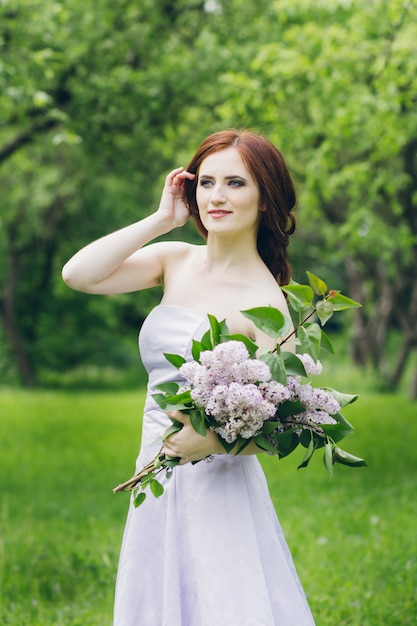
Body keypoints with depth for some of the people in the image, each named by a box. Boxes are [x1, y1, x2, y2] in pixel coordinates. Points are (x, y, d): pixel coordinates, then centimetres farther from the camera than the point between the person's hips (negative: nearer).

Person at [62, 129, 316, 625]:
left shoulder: (265, 302, -12)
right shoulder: (175, 261, 5)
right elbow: (77, 275, -8)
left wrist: (213, 441, -30)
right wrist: (162, 220, -5)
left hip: (219, 488, -6)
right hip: (158, 486, 6)